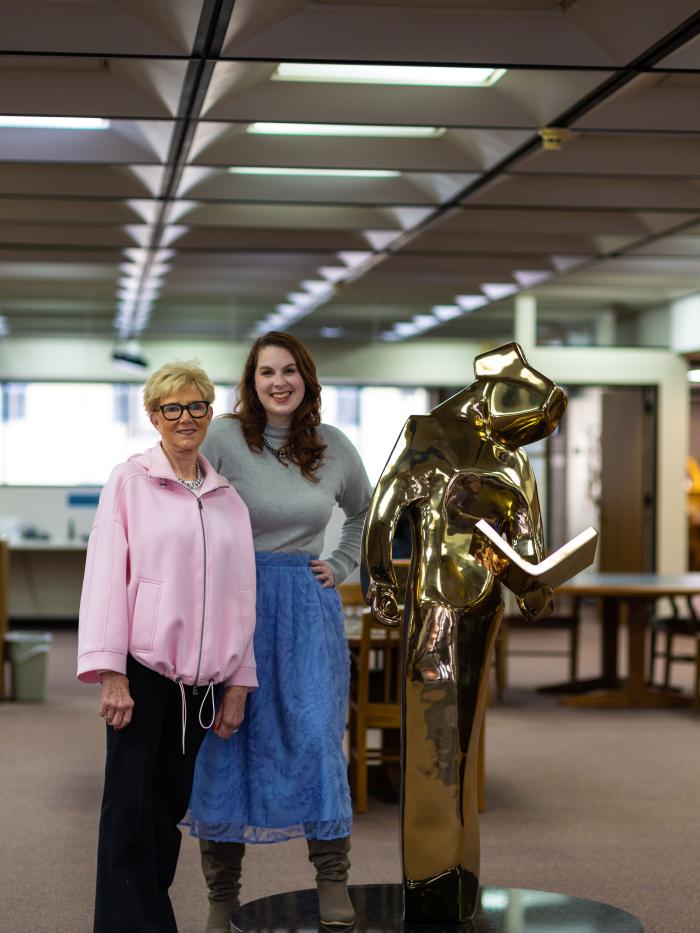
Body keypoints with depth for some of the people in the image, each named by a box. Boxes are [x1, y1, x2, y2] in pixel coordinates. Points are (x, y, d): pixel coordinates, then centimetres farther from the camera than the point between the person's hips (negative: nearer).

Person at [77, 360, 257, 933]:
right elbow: (106, 577, -6)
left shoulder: (228, 498, 12)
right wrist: (110, 672, -12)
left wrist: (238, 683, 10)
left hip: (198, 678, 4)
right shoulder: (129, 482, -1)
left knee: (170, 803, 8)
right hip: (141, 670, -4)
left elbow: (240, 595, 13)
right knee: (129, 806, -3)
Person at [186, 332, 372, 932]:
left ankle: (333, 879, 0)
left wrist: (341, 567, 13)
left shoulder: (334, 447, 7)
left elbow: (365, 512, 26)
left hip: (309, 610, 2)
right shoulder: (223, 438, -5)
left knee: (316, 734, -9)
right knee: (224, 744, 1)